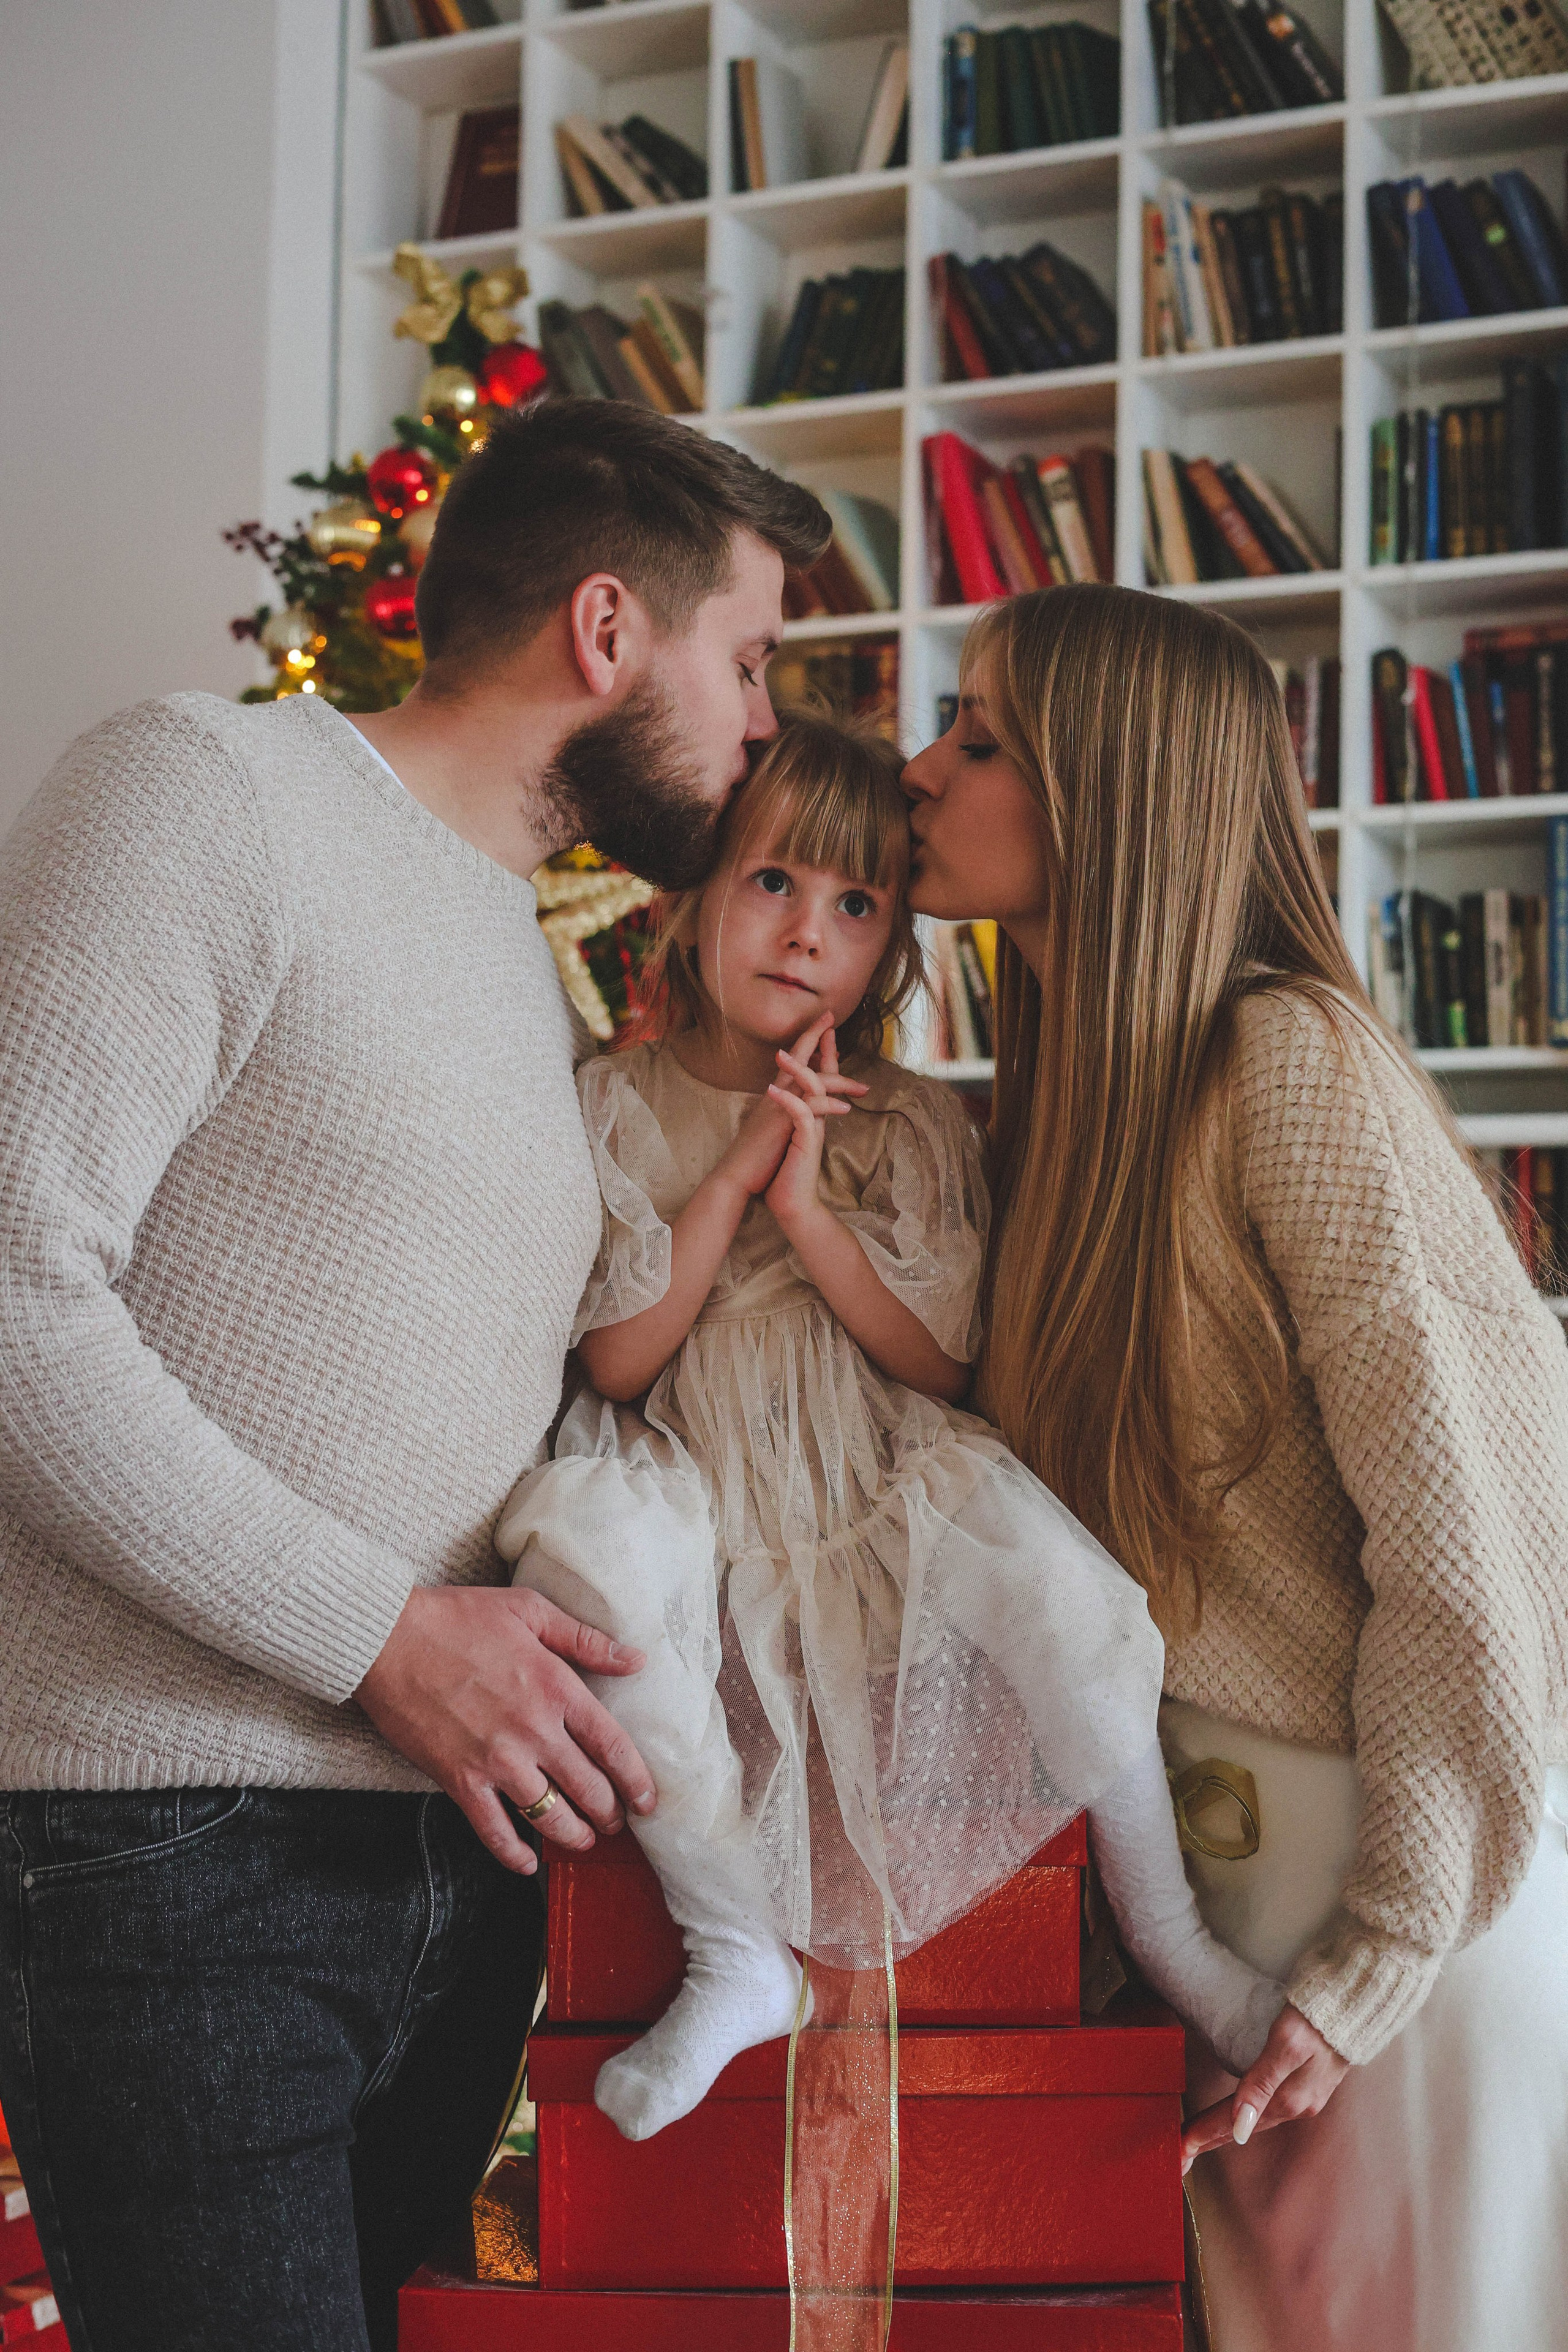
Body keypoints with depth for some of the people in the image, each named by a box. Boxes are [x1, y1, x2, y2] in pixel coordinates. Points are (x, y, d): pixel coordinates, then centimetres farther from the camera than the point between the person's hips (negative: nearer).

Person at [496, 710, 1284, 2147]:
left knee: (1018, 1530, -32)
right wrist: (737, 1174, -13)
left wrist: (809, 1204, -13)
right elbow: (617, 1365, -4)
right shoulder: (615, 1108, 3)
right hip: (702, 1507, 0)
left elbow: (942, 1361, -2)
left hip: (884, 1513, 1)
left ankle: (1165, 1928, -11)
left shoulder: (915, 1126, 5)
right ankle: (736, 1954, -18)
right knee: (589, 1544, -35)